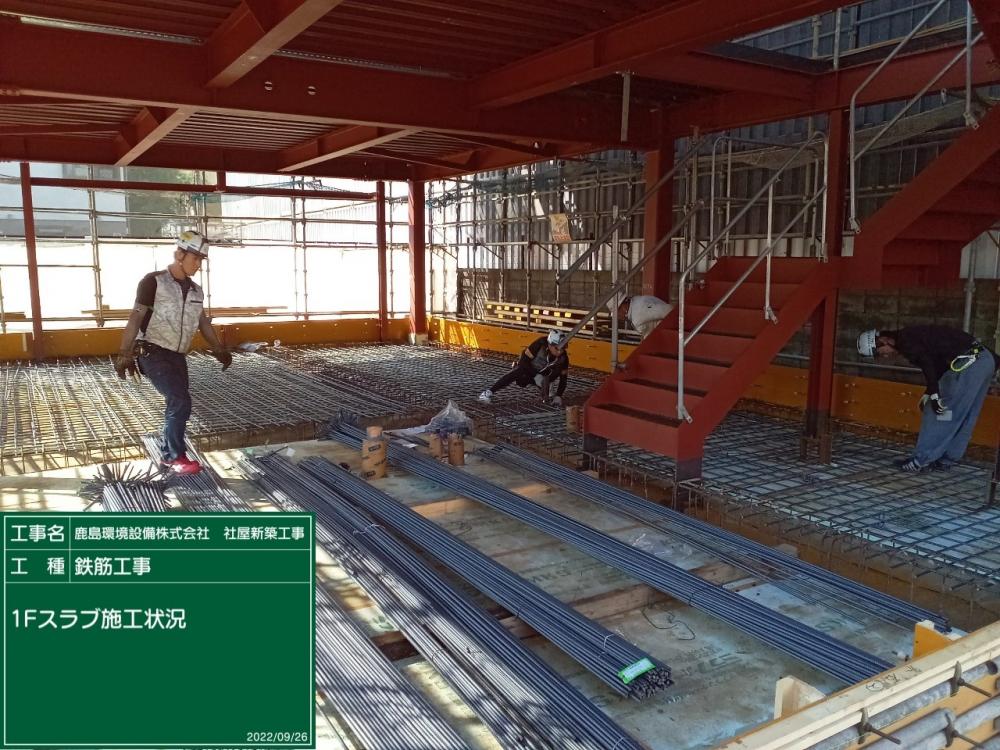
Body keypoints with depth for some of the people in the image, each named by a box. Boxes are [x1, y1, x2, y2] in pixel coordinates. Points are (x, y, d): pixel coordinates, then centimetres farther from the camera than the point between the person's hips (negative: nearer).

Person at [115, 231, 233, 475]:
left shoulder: (195, 290, 8)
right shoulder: (154, 282, -11)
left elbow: (202, 321, 19)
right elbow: (135, 318, -14)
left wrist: (219, 349, 18)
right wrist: (125, 354, -19)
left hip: (177, 355, 7)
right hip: (153, 353, -7)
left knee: (176, 405, 9)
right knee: (181, 402, -14)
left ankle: (169, 454, 24)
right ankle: (176, 457, 0)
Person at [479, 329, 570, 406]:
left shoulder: (563, 357, -21)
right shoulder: (540, 344, -32)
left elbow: (563, 379, -14)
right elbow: (523, 360, -28)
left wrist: (558, 396, -25)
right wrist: (536, 376, -33)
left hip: (542, 373, 4)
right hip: (527, 367, -4)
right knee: (517, 372, -34)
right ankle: (489, 392, -37)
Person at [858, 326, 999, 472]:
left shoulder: (905, 338, -8)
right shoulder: (912, 336, 22)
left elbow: (926, 363, -22)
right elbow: (934, 364, 25)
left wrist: (934, 395, -22)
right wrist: (928, 394, 19)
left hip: (968, 361, -10)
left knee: (938, 412, -4)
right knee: (963, 417, 14)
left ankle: (921, 460, 0)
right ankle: (946, 459, 22)